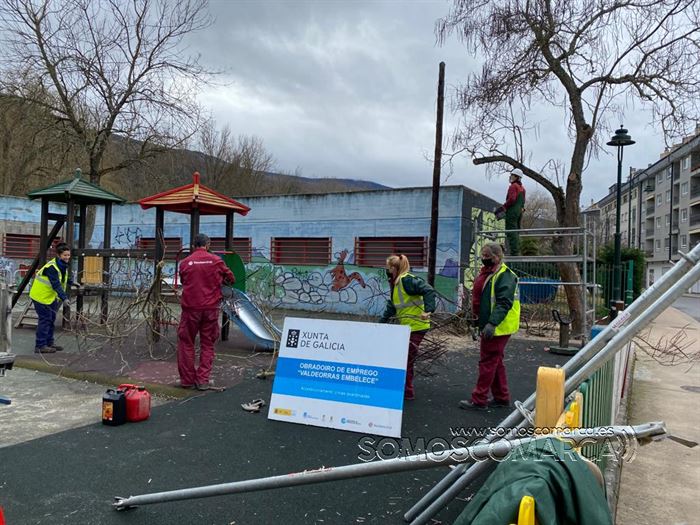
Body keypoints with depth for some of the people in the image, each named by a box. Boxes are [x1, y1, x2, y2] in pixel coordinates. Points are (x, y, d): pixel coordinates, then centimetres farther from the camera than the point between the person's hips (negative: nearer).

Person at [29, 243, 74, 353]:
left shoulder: (63, 265, 3)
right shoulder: (51, 267, -26)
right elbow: (56, 285, -34)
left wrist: (71, 282, 6)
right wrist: (64, 298, -39)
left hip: (50, 296, 10)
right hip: (41, 296, -10)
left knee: (51, 319, 13)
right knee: (45, 319, -7)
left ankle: (49, 343, 23)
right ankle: (40, 346, 0)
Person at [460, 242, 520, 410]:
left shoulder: (504, 276, -16)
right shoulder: (486, 273, 14)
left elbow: (504, 303, -25)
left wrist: (492, 323, -32)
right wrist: (479, 320, 24)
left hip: (497, 327, -10)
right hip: (488, 325, 10)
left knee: (487, 362, -4)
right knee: (496, 362, 16)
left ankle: (479, 400, 3)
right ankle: (502, 397, 27)